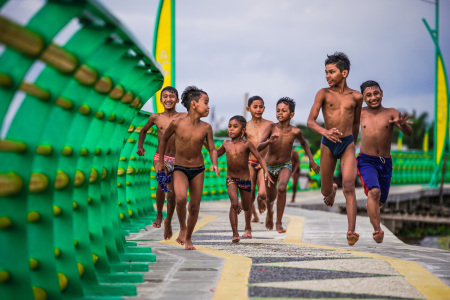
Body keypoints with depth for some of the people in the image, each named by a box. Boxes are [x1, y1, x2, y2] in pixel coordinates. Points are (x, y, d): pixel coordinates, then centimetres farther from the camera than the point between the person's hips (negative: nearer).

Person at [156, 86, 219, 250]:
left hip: (198, 170, 3)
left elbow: (212, 149, 4)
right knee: (181, 198, -28)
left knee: (194, 207, 5)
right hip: (180, 169, -3)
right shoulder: (177, 123, -11)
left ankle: (188, 238, 25)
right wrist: (160, 161, 11)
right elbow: (164, 139, 6)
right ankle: (182, 227, -4)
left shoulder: (206, 128, -5)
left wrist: (214, 165, -16)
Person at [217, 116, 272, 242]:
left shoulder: (247, 144, -10)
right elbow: (215, 154, 18)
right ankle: (235, 234, -12)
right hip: (231, 178, 1)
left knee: (246, 208, 13)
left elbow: (259, 158, -9)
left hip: (245, 179, -1)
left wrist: (266, 172, -23)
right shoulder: (226, 144, 1)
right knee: (234, 204, -19)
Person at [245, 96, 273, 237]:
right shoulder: (245, 126, 6)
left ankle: (261, 201, 24)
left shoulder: (269, 125, 5)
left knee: (263, 194, -16)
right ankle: (248, 229, 8)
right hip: (249, 163, 0)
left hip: (264, 163, 0)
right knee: (249, 196, -2)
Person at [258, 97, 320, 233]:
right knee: (270, 197, 14)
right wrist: (269, 141, -47)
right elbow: (259, 148, -28)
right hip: (269, 166, 1)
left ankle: (279, 223, -17)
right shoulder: (271, 127, -20)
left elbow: (304, 143, 8)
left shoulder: (295, 131, -16)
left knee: (282, 188, -30)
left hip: (285, 166, -1)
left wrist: (311, 160, 6)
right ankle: (269, 212, 53)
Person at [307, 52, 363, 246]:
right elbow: (310, 121, -12)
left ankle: (351, 232, -23)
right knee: (325, 192, 12)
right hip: (328, 144, 1)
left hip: (347, 144, 0)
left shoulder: (356, 97, 3)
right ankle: (332, 189, 51)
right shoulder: (323, 94, -3)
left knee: (349, 187, -19)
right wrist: (325, 132, -32)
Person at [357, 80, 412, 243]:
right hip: (366, 161, -1)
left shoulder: (391, 113, -4)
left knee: (381, 201, 14)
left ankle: (370, 207, 49)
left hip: (385, 163, 2)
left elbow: (408, 133, -15)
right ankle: (377, 230, -25)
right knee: (374, 192, -27)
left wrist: (402, 124, -39)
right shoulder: (361, 114, 0)